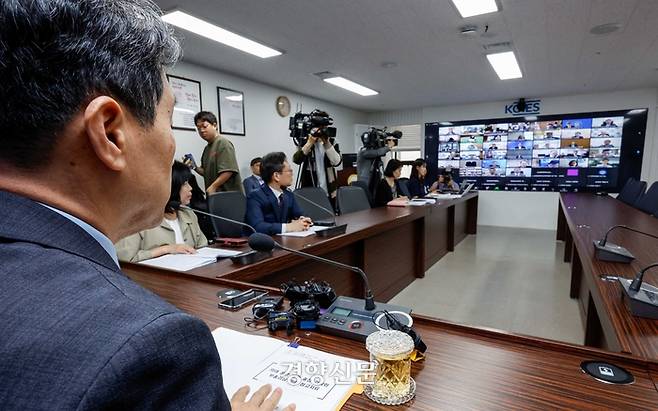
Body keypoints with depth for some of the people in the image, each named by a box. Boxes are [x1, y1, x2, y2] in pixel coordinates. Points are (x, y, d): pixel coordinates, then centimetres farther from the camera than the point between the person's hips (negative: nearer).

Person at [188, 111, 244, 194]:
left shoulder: (223, 143, -9)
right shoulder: (207, 148, 16)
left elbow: (228, 171, -19)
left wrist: (213, 187, -20)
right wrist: (195, 167, 5)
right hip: (214, 194, 8)